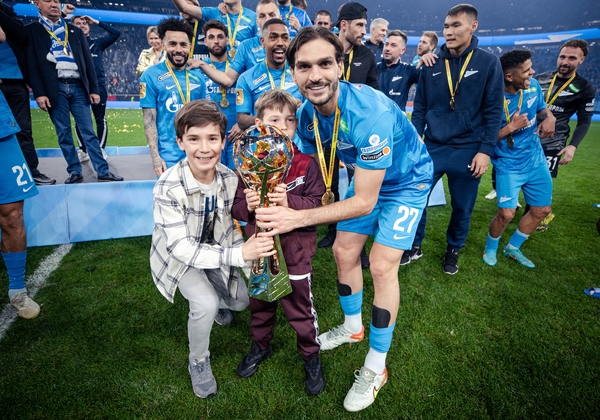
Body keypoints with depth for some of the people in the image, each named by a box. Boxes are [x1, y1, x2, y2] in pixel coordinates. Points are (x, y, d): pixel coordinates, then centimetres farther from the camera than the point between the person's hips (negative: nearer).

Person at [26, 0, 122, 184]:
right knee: (64, 134, 0)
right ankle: (74, 172, 7)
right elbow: (31, 64, 1)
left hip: (78, 87, 1)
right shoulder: (31, 30, 9)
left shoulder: (75, 31, 17)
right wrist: (38, 93, -9)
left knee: (89, 132, -1)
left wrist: (94, 89, 4)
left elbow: (88, 61, 12)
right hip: (55, 89, -1)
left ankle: (103, 170, 0)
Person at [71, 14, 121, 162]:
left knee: (100, 119, 2)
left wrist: (97, 22, 5)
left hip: (98, 85, 0)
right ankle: (83, 150, 12)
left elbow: (116, 33, 6)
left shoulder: (97, 43, 11)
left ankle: (101, 149, 10)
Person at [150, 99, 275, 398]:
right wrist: (239, 254, -43)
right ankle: (198, 362, 6)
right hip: (179, 257, -4)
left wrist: (246, 247, -32)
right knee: (207, 304, -25)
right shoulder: (168, 188, -32)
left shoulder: (229, 179, -19)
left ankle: (211, 299, 41)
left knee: (241, 302, 6)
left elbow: (229, 227, -9)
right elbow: (181, 247, -33)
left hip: (213, 249, 5)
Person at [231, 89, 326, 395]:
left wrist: (290, 202, -30)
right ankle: (261, 345, 49)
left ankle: (311, 356, 36)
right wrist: (247, 206, -24)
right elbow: (236, 208, -1)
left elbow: (317, 205, -13)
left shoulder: (306, 163, -9)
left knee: (300, 304, 10)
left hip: (295, 246, -3)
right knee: (259, 299, 22)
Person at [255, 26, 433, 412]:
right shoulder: (308, 114, -15)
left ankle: (376, 368, 8)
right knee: (344, 251, 6)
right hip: (366, 177, 7)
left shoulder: (371, 113, -37)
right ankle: (353, 326, 33)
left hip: (406, 181, -6)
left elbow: (364, 203, -34)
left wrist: (299, 218, -38)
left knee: (382, 265, -12)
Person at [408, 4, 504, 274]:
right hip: (431, 147, 2)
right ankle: (415, 246, 23)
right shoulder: (431, 65, 4)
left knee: (462, 206, 9)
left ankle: (453, 250, 32)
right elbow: (420, 107, 7)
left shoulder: (489, 63, -2)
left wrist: (485, 150, -10)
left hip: (467, 150, -1)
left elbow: (494, 111, -3)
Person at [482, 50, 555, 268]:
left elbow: (543, 110, 12)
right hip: (509, 165, -6)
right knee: (507, 214, -13)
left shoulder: (533, 86, -4)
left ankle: (513, 248, 33)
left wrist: (550, 118, -10)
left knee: (542, 209, 12)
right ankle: (490, 248, 19)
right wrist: (511, 127, -29)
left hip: (536, 160, 7)